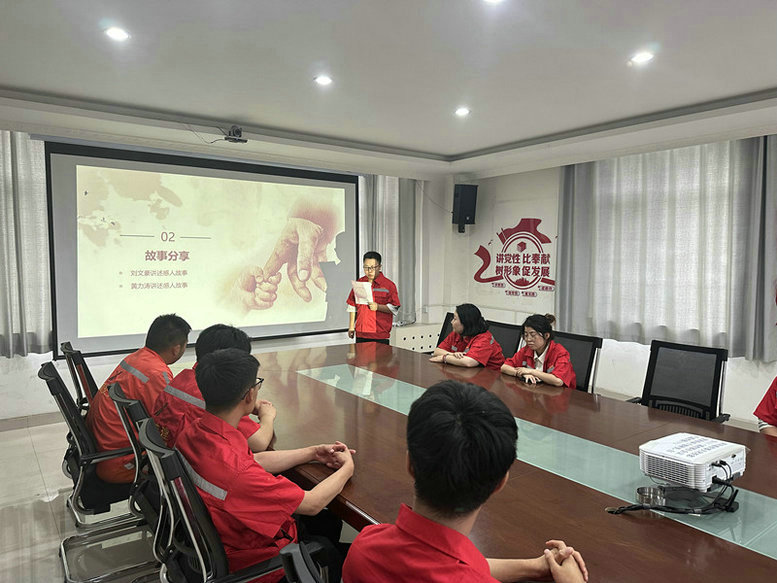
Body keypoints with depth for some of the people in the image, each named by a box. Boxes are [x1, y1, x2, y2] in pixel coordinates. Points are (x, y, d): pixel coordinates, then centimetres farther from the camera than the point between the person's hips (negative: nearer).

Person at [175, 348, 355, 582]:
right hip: (252, 560, -7)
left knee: (329, 523, 21)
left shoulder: (191, 434, -12)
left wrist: (313, 453, 4)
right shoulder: (236, 469, -39)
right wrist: (347, 468, -8)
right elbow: (312, 503, -26)